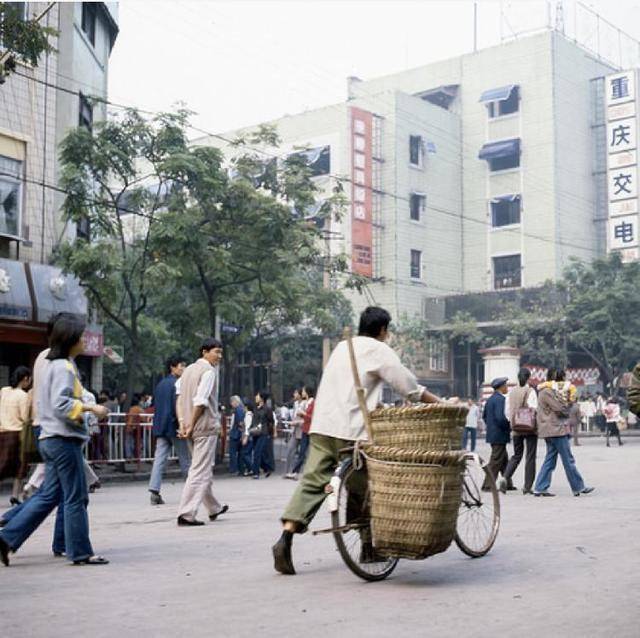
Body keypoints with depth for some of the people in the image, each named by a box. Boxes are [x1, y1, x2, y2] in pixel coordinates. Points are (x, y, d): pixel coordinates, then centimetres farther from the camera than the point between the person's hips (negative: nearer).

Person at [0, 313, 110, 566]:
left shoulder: (54, 365, 17)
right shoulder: (63, 367, -13)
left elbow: (47, 401, 22)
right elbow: (60, 403, -23)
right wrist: (89, 408, -17)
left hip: (52, 439, 10)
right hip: (64, 439, -10)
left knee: (49, 495, 12)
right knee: (76, 497, -2)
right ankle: (80, 552, 6)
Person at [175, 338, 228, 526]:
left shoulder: (188, 370, 15)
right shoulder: (209, 371, -11)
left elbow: (180, 398, 9)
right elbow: (200, 401, -19)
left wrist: (182, 423, 2)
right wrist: (191, 426, -15)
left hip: (192, 427, 9)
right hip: (206, 426, -9)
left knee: (204, 469, 19)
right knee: (200, 471, -6)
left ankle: (214, 508, 32)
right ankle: (186, 514, -10)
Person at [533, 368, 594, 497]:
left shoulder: (549, 391, 19)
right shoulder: (547, 392, -14)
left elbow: (562, 408, 19)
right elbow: (561, 408, -18)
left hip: (550, 430, 10)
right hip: (556, 429, -10)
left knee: (550, 460, 10)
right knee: (568, 460, -3)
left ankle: (540, 488, 7)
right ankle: (578, 488, 4)